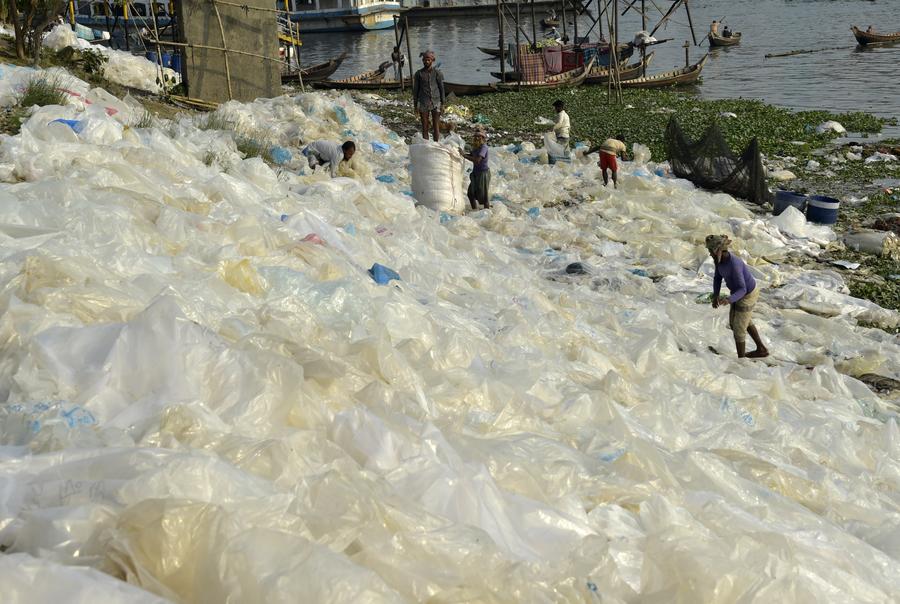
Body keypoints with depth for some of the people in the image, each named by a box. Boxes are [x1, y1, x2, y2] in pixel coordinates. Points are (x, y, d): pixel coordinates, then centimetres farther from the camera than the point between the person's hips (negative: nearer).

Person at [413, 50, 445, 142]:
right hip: (423, 103, 1)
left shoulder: (437, 72, 2)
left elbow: (441, 88, 5)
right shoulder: (419, 74, 3)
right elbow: (415, 90, 7)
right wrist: (415, 105, 4)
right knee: (425, 126, 4)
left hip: (435, 102, -1)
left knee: (436, 126, -1)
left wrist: (442, 103, 2)